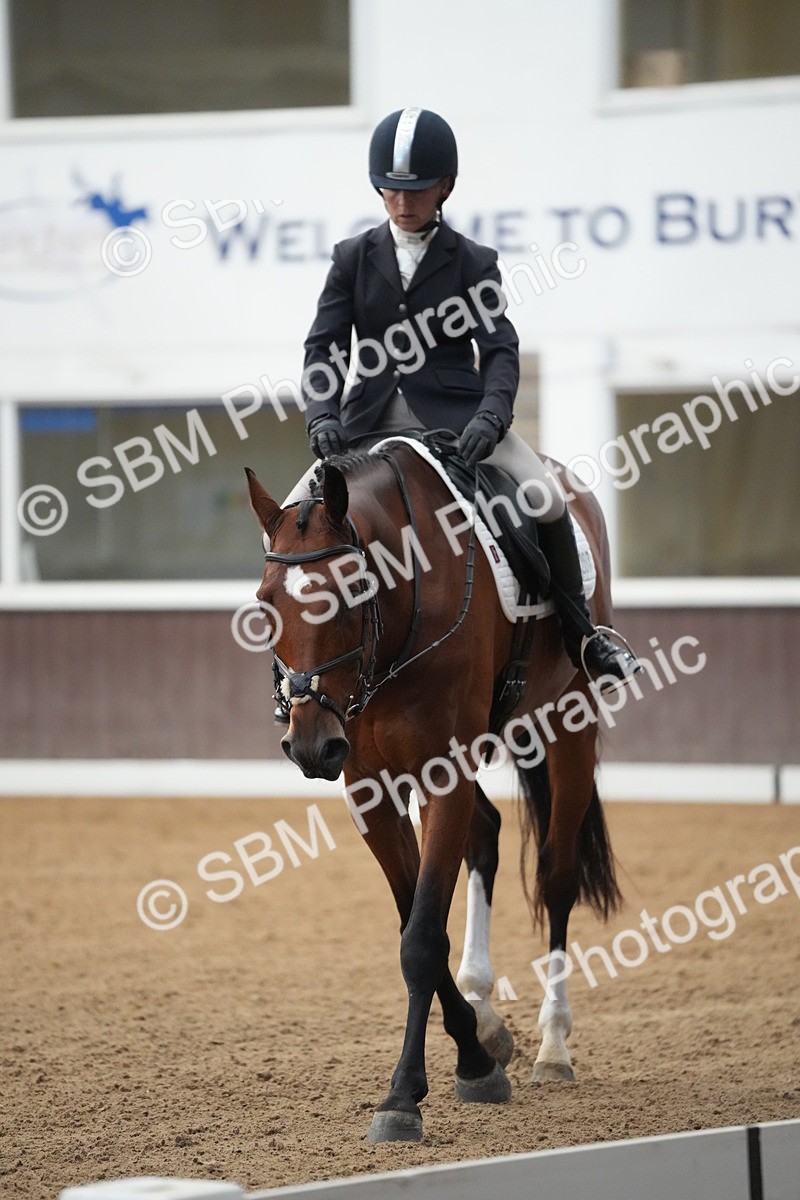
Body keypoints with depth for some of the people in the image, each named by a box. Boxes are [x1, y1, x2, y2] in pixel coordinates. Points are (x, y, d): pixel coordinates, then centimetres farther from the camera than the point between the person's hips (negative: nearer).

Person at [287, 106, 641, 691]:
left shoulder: (473, 263, 4)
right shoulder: (354, 258, 8)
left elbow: (500, 348, -5)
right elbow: (324, 345, 2)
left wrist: (491, 415, -25)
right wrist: (322, 416, -17)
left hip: (455, 415, -2)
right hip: (372, 421, 2)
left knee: (549, 500, -22)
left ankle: (580, 634, -2)